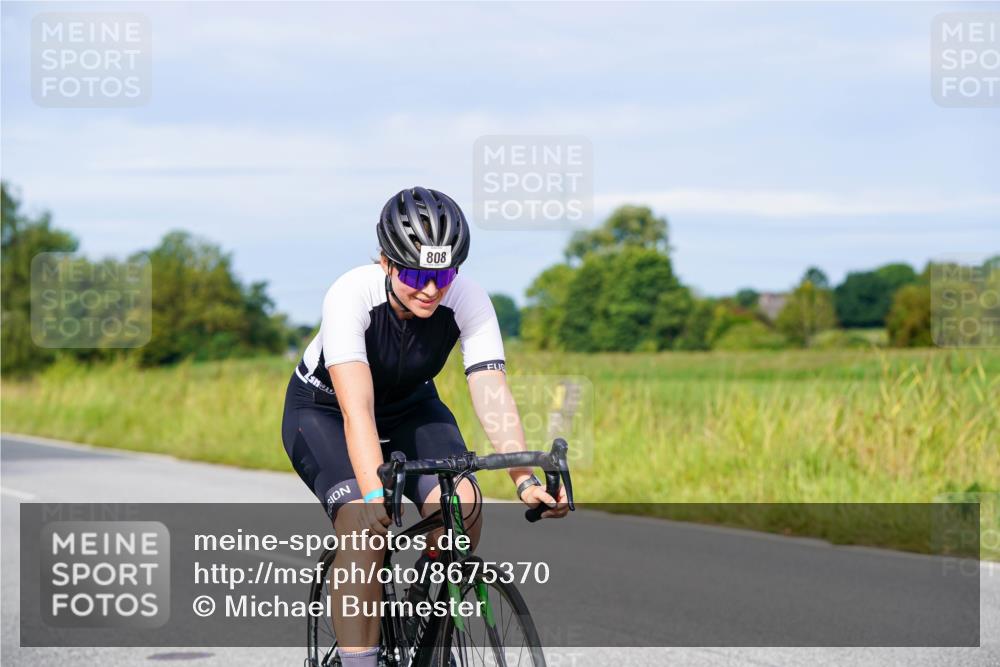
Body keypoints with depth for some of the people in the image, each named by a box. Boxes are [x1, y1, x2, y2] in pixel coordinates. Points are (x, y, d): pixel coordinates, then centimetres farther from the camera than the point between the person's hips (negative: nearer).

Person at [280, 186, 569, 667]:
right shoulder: (351, 296, -34)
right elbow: (357, 409, -44)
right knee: (364, 525, -29)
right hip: (323, 409, -3)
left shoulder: (468, 301, -25)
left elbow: (493, 395, -32)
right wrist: (375, 494, -57)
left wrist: (525, 480, -46)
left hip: (410, 407, 3)